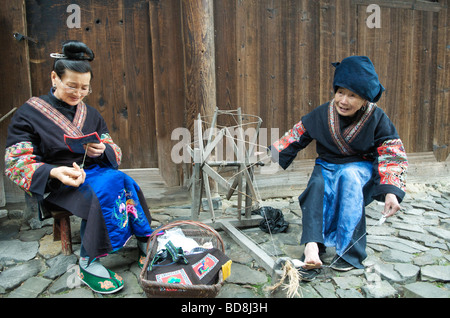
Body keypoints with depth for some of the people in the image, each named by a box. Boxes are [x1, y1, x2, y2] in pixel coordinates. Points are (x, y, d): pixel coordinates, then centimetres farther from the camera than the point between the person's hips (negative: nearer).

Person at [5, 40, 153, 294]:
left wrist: (102, 150, -13)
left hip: (94, 171, 4)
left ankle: (144, 243, -19)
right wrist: (55, 173, -27)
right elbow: (17, 163, -7)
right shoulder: (29, 114, 1)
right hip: (54, 185, -4)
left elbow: (115, 152, 13)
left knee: (124, 182, -29)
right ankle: (88, 264, -23)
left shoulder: (91, 114, 15)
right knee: (102, 190, -35)